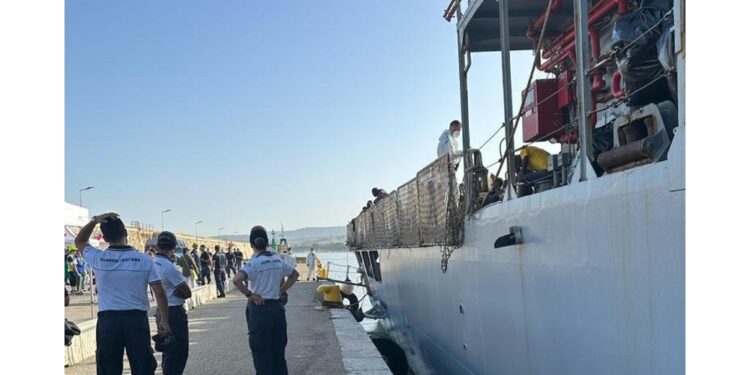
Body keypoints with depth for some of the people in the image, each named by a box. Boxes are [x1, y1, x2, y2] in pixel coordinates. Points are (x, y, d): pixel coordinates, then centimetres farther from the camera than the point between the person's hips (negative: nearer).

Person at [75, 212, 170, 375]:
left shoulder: (98, 259, -3)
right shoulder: (144, 259, -4)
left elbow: (79, 241, 18)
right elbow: (159, 293, -5)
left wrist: (95, 220, 8)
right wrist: (164, 321, 1)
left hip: (107, 320, 1)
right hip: (137, 319, 0)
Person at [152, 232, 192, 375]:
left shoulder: (152, 263, 5)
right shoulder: (169, 267, -20)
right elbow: (187, 293, -17)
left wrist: (174, 291, -3)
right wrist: (177, 292, 0)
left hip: (162, 311, 9)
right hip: (175, 312, -9)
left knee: (168, 352, 18)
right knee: (179, 353, -3)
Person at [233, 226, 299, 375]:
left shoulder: (254, 263, -13)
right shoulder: (277, 259, 5)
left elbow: (237, 280, -29)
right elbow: (295, 274, 19)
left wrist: (249, 294, -16)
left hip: (260, 309, -5)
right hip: (277, 307, 6)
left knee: (262, 353, 4)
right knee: (278, 351, 16)